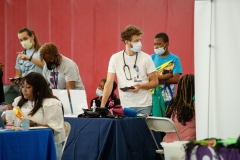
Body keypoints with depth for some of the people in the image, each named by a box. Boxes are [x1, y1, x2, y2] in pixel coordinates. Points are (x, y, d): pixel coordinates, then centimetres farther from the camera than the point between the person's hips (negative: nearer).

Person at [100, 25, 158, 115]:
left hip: (144, 105, 0)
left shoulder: (146, 58, 0)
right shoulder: (115, 58, 1)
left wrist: (140, 86, -15)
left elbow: (154, 81, 5)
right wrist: (102, 105, -9)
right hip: (125, 106, 0)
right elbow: (109, 83, 0)